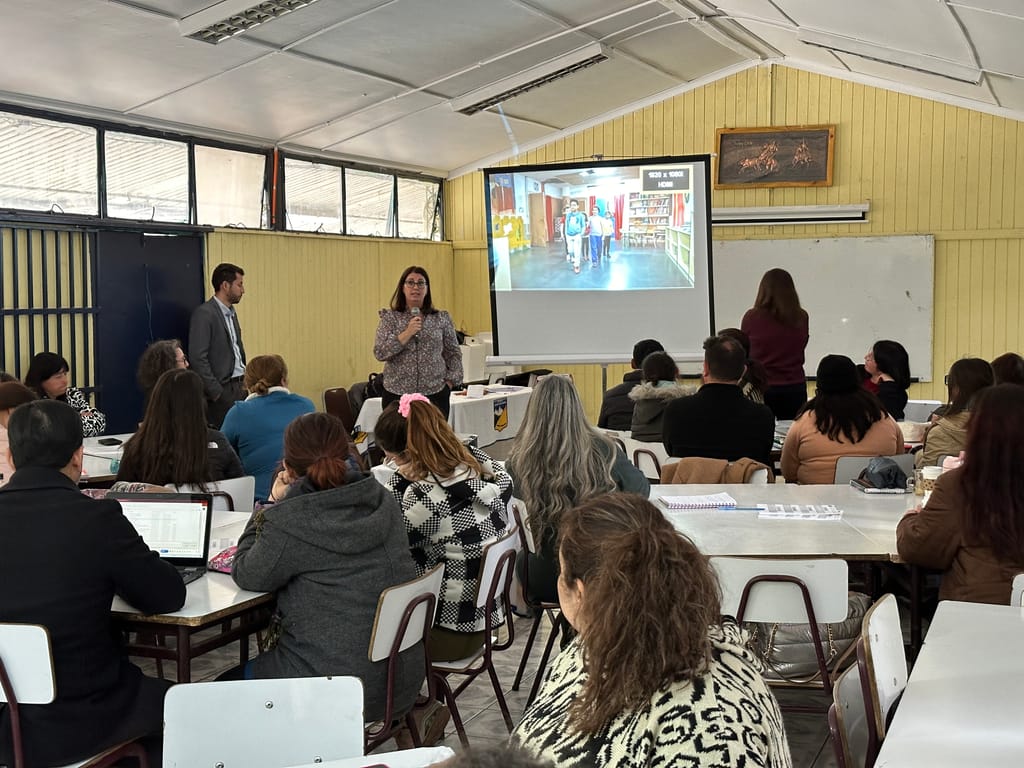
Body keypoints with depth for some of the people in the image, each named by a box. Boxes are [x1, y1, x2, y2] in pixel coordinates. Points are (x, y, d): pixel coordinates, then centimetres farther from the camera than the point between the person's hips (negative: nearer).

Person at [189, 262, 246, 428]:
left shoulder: (231, 313, 17)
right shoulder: (204, 314, -11)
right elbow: (198, 357, -16)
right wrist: (216, 392, -16)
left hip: (238, 387, 8)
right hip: (222, 389, -8)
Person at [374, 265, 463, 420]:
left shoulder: (442, 318, 7)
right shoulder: (390, 318, 5)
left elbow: (454, 353, 13)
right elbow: (379, 353, -6)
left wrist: (450, 381, 3)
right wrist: (407, 333, -12)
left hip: (435, 395, 1)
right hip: (397, 395, 0)